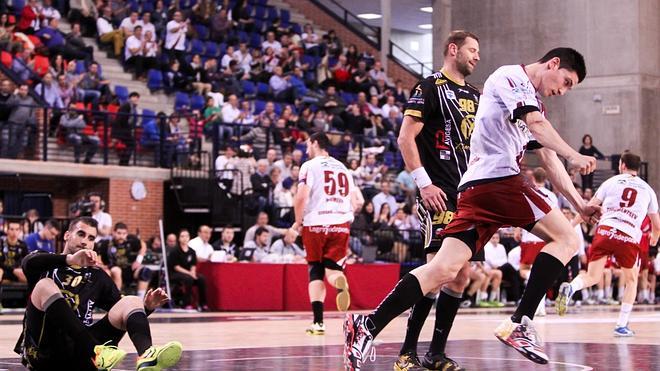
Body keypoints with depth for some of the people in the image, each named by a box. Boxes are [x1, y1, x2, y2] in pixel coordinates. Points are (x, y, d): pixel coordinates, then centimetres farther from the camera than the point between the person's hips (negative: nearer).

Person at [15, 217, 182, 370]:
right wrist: (69, 259, -28)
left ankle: (146, 356, -46)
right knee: (45, 285, -26)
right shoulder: (46, 265, 13)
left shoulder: (97, 277, 24)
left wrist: (147, 307, -3)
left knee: (132, 301, -11)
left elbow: (123, 313, 19)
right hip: (43, 349, -3)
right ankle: (96, 353, -43)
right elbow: (29, 262, -12)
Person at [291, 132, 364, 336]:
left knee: (316, 271, 7)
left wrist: (298, 222, 1)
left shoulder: (310, 166, 1)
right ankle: (340, 283, -31)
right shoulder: (343, 168, 18)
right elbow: (359, 201, 14)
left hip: (315, 224, -3)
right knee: (332, 268, 8)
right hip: (341, 225, 3)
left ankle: (318, 322, -1)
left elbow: (301, 196, -12)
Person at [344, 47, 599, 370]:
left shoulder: (533, 100, 31)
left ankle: (367, 327, -13)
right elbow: (537, 124, -14)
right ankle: (519, 323, -13)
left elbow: (549, 160, 30)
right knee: (566, 239, -4)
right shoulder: (512, 76, 2)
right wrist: (573, 157, -15)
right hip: (498, 179, -9)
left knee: (445, 269, -4)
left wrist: (579, 203, 25)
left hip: (475, 186, 9)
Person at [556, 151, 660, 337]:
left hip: (605, 230, 0)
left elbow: (590, 207, 8)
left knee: (592, 276, 4)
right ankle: (622, 325, 13)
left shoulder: (612, 181, 16)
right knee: (631, 280, 20)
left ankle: (570, 288, -30)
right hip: (630, 237, 0)